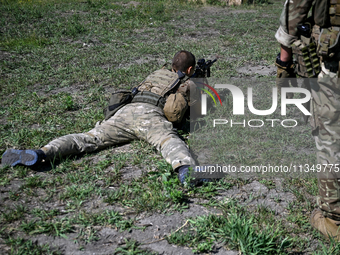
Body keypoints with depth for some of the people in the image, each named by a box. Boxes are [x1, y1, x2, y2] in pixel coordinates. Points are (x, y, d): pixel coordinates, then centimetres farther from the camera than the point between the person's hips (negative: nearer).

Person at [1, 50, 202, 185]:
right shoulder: (190, 85, 26)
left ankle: (41, 154, -29)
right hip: (150, 115, -4)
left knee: (88, 139, -9)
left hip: (126, 110, 4)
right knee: (170, 142, -30)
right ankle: (185, 170, -65)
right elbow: (201, 114, 34)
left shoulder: (158, 73, 40)